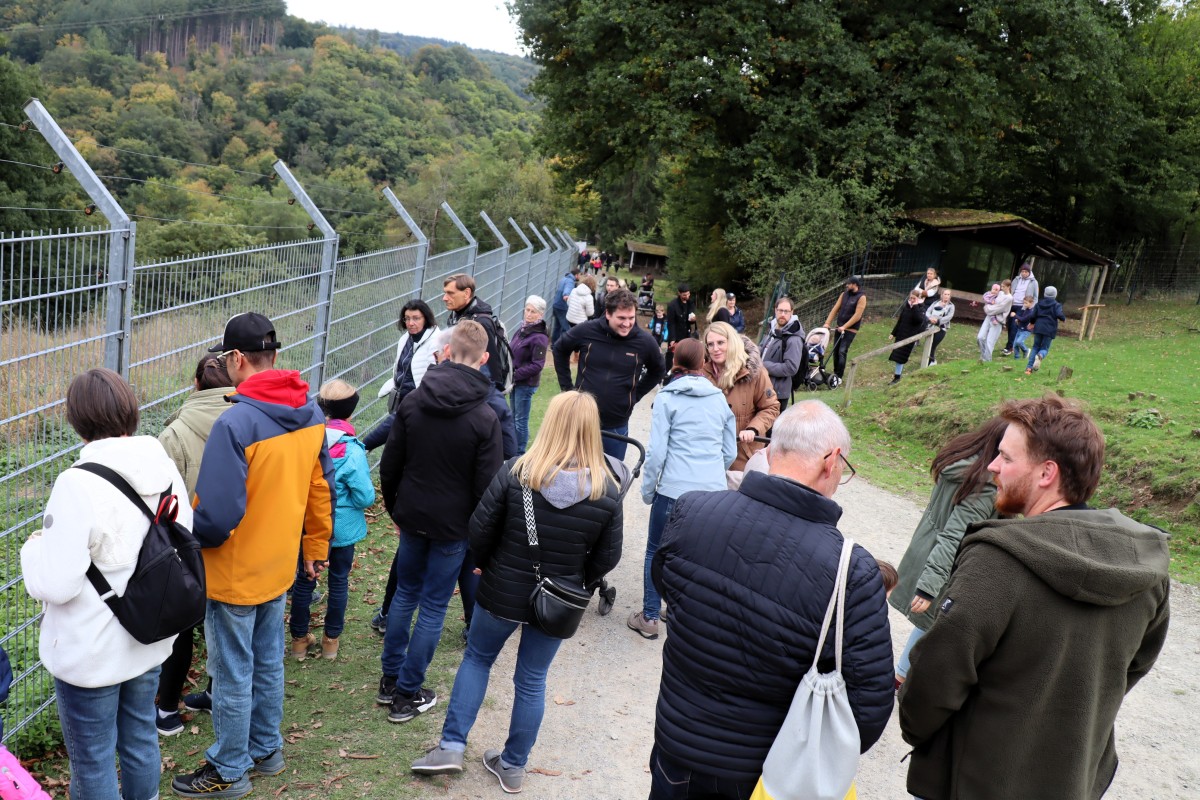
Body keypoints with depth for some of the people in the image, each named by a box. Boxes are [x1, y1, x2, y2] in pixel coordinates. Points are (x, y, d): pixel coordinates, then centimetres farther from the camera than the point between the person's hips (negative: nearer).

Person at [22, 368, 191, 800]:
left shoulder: (79, 485, -26)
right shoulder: (166, 470, -6)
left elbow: (54, 584, -23)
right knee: (141, 739, 23)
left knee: (93, 761, 13)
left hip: (91, 654, -6)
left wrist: (34, 547, -5)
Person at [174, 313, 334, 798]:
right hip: (279, 567, 7)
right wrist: (316, 547, 16)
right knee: (268, 663, 22)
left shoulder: (236, 422, -27)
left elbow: (216, 516, -28)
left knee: (233, 675, 10)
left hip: (234, 575, -7)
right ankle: (266, 750, 39)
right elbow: (321, 491, 5)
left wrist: (188, 539, -8)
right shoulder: (311, 415, -4)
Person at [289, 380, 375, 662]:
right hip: (342, 529, -2)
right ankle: (331, 640, 29)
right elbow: (365, 497, -20)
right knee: (339, 581, 16)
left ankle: (299, 639, 30)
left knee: (304, 580, 17)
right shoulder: (352, 451, -23)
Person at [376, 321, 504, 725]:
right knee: (433, 607, 8)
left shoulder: (412, 402, -4)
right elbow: (487, 486, -15)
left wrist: (395, 510, 16)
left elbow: (389, 466, 3)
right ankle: (407, 694, 18)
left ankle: (390, 680, 31)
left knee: (405, 594, 21)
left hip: (412, 519, 4)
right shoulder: (484, 418, -17)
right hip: (453, 525, -4)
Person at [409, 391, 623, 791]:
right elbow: (607, 558, -6)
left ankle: (452, 747, 23)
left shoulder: (516, 473, -17)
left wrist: (490, 566, 8)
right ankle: (513, 766, 30)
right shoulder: (607, 492, -14)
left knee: (477, 658, 23)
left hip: (503, 593, -1)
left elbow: (480, 531, -12)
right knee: (532, 680, 17)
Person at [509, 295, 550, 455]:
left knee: (520, 420, 0)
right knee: (514, 417, 17)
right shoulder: (523, 329, 7)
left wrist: (515, 375, -16)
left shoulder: (539, 337, -18)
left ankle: (519, 454, 11)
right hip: (516, 381, 8)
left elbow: (537, 365, -20)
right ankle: (513, 450, 29)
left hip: (526, 384, -8)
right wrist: (510, 374, 5)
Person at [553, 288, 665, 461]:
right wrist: (566, 387, 5)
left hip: (617, 426, 1)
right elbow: (560, 351, 9)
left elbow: (657, 371, 12)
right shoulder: (586, 331, -11)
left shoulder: (645, 342, -9)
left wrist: (635, 395, 5)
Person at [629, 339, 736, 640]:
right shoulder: (719, 398, 9)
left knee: (656, 552, 11)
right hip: (714, 491, 4)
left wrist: (647, 490, 3)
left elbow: (656, 451, -7)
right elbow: (730, 452, 14)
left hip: (674, 490, -3)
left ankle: (649, 618, 16)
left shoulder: (667, 398, -3)